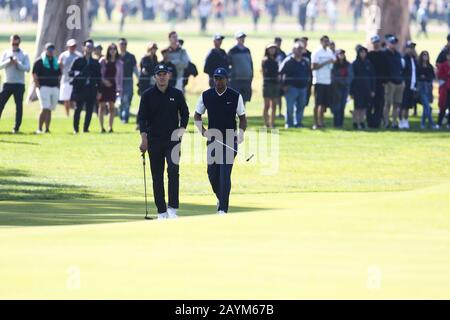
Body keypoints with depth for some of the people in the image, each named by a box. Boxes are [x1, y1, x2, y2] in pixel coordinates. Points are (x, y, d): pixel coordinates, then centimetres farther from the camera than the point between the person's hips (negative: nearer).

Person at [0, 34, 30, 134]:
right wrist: (8, 62, -17)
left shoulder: (24, 55, 2)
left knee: (19, 106, -2)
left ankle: (16, 127, 4)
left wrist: (17, 63, -22)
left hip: (19, 84, -2)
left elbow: (27, 68, -8)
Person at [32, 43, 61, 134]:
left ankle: (47, 129, 11)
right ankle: (39, 128, -11)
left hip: (55, 88, 5)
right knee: (45, 109, -15)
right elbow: (34, 75, -4)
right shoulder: (39, 61, 0)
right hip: (43, 87, -5)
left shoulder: (56, 62, 17)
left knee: (49, 110, 7)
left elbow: (59, 75, 22)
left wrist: (58, 87, 10)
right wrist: (38, 87, -12)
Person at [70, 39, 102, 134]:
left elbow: (99, 77, 14)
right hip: (79, 89, -3)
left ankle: (86, 128, 6)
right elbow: (70, 72, 2)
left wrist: (99, 90, 6)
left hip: (91, 89, 3)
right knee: (78, 109, -5)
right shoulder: (78, 61, 6)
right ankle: (75, 129, 3)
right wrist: (76, 73, -21)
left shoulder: (95, 63, 14)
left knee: (89, 110, -1)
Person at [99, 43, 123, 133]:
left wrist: (119, 89, 3)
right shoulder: (103, 61, 3)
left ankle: (111, 127, 4)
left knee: (112, 106, 1)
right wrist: (104, 80, -11)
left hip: (113, 86, 1)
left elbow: (120, 76, 8)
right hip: (103, 85, -1)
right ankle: (102, 127, 3)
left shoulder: (119, 63, 7)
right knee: (102, 105, -1)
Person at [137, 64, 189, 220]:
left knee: (173, 170, -16)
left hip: (172, 139, 0)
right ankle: (161, 211, 7)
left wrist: (181, 129, -2)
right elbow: (142, 117, -1)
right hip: (154, 140, 0)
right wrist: (144, 138, -12)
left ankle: (172, 207, -13)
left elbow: (185, 113, 14)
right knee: (157, 176, 2)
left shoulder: (177, 94, 5)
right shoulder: (147, 95, 2)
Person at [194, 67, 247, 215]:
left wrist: (241, 133, -16)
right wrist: (202, 130, -7)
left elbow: (242, 117, 2)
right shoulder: (206, 96, 3)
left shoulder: (236, 96, -3)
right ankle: (221, 198, 34)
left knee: (225, 174, -9)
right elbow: (197, 115, 11)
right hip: (212, 138, 3)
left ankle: (223, 208, -8)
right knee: (212, 173, 6)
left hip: (230, 139, -3)